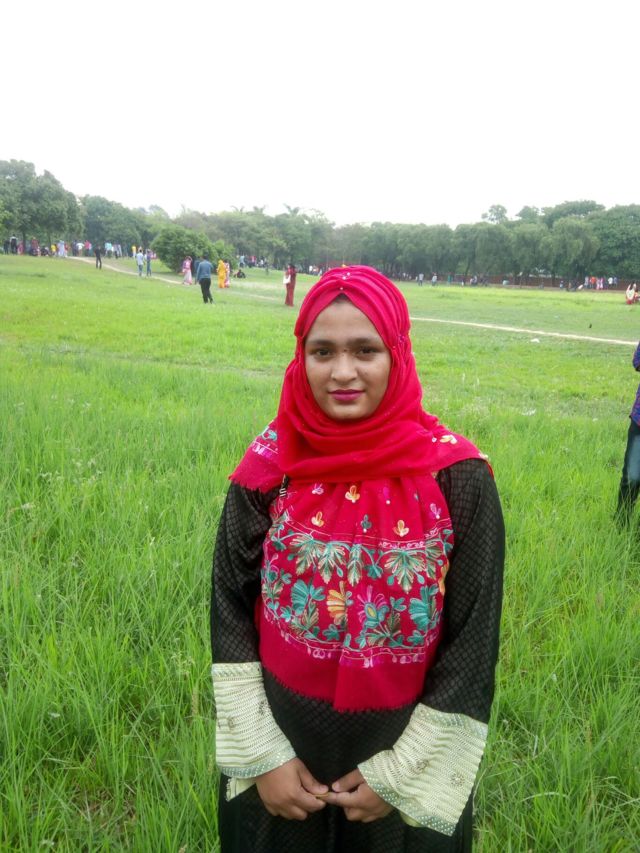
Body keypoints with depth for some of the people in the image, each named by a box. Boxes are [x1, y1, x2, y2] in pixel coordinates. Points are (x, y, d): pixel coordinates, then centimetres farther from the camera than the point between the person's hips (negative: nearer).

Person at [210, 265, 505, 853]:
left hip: (408, 751, -1)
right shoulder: (270, 463, -13)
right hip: (279, 744, 2)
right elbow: (229, 605, -6)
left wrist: (401, 773, -8)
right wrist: (261, 754, -7)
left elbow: (475, 639, -12)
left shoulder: (458, 476, -18)